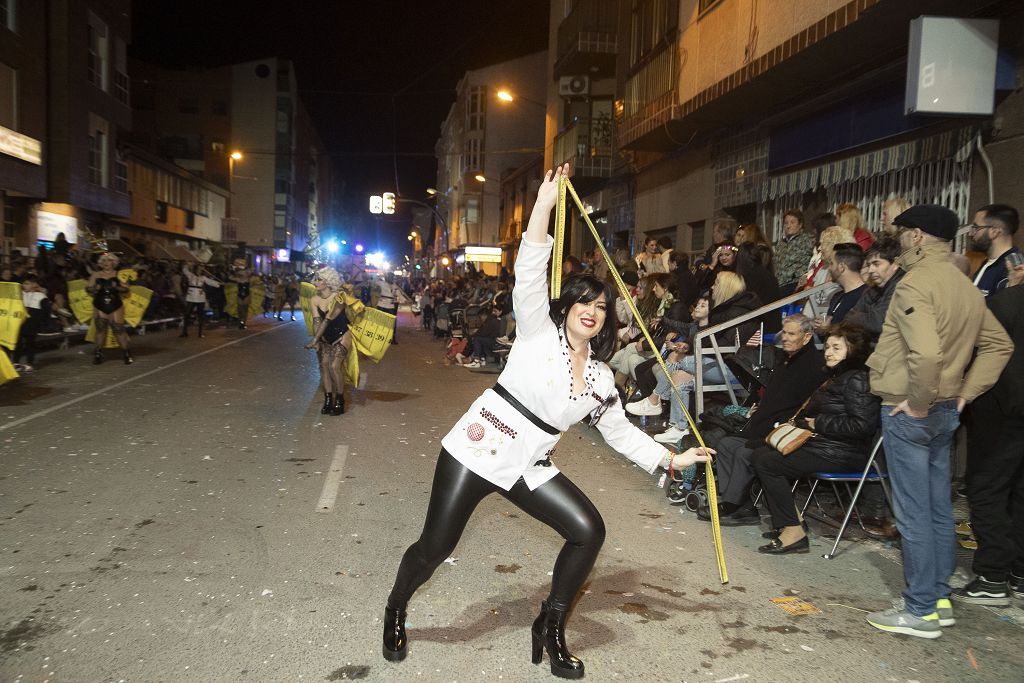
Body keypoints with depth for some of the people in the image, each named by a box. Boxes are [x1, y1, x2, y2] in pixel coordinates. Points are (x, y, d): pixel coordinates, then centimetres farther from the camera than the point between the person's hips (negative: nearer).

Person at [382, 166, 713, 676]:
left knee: (588, 530, -6)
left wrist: (673, 459, 15)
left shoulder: (601, 379, 10)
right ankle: (395, 613, 29)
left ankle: (550, 628, 13)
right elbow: (529, 274, -17)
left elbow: (621, 432, 19)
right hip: (477, 448, -5)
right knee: (435, 546, -3)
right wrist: (545, 203, -23)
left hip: (529, 467, 5)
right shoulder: (538, 330, -3)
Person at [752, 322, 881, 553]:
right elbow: (815, 413, 26)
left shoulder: (857, 379, -15)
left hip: (842, 454, -11)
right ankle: (792, 520, 3)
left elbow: (862, 425, -25)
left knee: (767, 463, -14)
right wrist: (801, 420, 5)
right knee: (760, 454, 6)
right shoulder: (838, 376, 18)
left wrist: (818, 423, -16)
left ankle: (794, 533, -11)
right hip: (821, 444, 11)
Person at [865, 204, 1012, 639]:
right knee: (939, 509, 16)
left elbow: (926, 352, -31)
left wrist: (917, 402, -18)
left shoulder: (915, 283, -17)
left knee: (913, 513, -1)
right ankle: (939, 597, 27)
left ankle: (921, 611, 8)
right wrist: (965, 393, 12)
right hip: (945, 412, 9)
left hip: (909, 412, -9)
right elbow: (999, 345, 17)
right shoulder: (965, 285, 11)